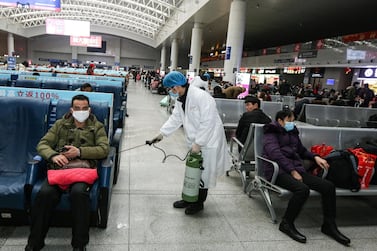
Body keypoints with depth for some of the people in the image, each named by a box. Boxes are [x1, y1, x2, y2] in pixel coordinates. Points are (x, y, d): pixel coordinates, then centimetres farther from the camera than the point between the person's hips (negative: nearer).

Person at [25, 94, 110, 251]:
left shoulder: (97, 127, 15)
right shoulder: (61, 124, 21)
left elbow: (104, 149, 1)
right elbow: (42, 144, 15)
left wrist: (80, 151, -12)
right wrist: (53, 155, -8)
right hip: (59, 167, 2)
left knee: (79, 192, -34)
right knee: (45, 193, -28)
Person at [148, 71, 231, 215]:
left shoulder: (201, 97, -24)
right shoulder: (181, 99, 4)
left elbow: (208, 123, -26)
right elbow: (175, 118, 9)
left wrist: (198, 143, -24)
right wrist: (162, 133, 0)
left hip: (208, 141, -8)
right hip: (195, 141, 8)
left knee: (204, 173, 5)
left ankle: (199, 203, 22)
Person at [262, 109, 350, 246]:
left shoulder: (292, 133, 22)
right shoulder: (271, 134, 1)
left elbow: (302, 151, 34)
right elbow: (275, 154, -14)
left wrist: (315, 157, 13)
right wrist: (292, 171, -20)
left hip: (296, 168, 7)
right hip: (279, 171, -7)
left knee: (328, 186, -10)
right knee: (302, 189, -35)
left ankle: (329, 225, 5)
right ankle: (286, 224, -14)